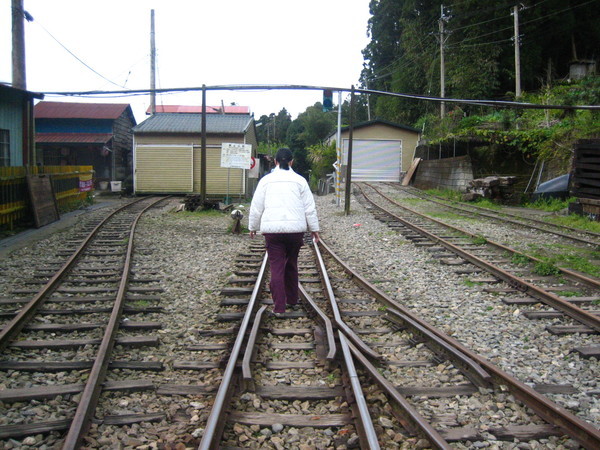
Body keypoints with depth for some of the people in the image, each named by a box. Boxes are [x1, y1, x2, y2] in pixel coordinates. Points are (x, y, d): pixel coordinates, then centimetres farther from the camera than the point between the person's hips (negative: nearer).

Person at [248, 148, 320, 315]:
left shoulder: (266, 180, 5)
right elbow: (309, 207, 6)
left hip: (272, 229, -1)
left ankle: (279, 306, -3)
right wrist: (314, 228, 15)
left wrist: (253, 227, 19)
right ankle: (292, 299, 29)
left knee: (276, 268, 0)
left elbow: (256, 207, 7)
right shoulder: (299, 180, 5)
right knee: (291, 264, 18)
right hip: (296, 228, 1)